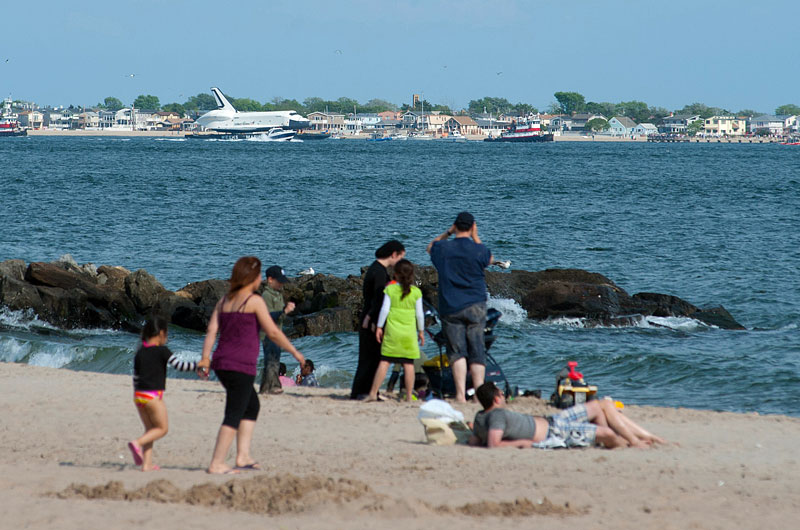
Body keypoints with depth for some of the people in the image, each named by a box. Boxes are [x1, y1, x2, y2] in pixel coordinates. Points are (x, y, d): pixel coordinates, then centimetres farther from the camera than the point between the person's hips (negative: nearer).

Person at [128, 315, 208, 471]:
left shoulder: (139, 353, 11)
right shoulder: (162, 351, -8)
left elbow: (136, 377, 15)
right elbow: (179, 365, -13)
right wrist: (198, 365, -3)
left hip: (139, 394, 7)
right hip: (153, 395, -7)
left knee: (150, 429, 15)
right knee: (162, 428, 5)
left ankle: (147, 464, 8)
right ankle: (137, 443, -16)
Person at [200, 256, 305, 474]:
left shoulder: (224, 301, 13)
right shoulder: (254, 301, -8)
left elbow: (211, 331, 6)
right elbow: (273, 332, -8)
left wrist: (205, 359, 4)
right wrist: (295, 352, 3)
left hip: (222, 364, 8)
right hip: (241, 366, -8)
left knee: (252, 407, 22)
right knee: (234, 415, -6)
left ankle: (243, 456, 18)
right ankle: (216, 463, -10)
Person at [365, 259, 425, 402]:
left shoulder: (390, 289, -2)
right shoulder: (416, 292, 1)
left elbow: (385, 309, -4)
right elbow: (419, 314, 4)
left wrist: (379, 327, 4)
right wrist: (421, 331, 14)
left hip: (392, 331, 0)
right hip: (409, 332, 1)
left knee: (384, 362, 1)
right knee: (408, 364, 3)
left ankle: (373, 393, -1)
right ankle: (409, 396, 3)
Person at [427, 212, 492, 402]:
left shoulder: (443, 249, -3)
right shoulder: (478, 250, -6)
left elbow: (430, 247, 22)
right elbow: (490, 259, 19)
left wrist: (448, 232, 15)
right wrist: (476, 237, 17)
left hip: (450, 308, 0)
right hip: (475, 306, 0)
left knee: (457, 351, -1)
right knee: (477, 351, 3)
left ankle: (460, 394, -12)